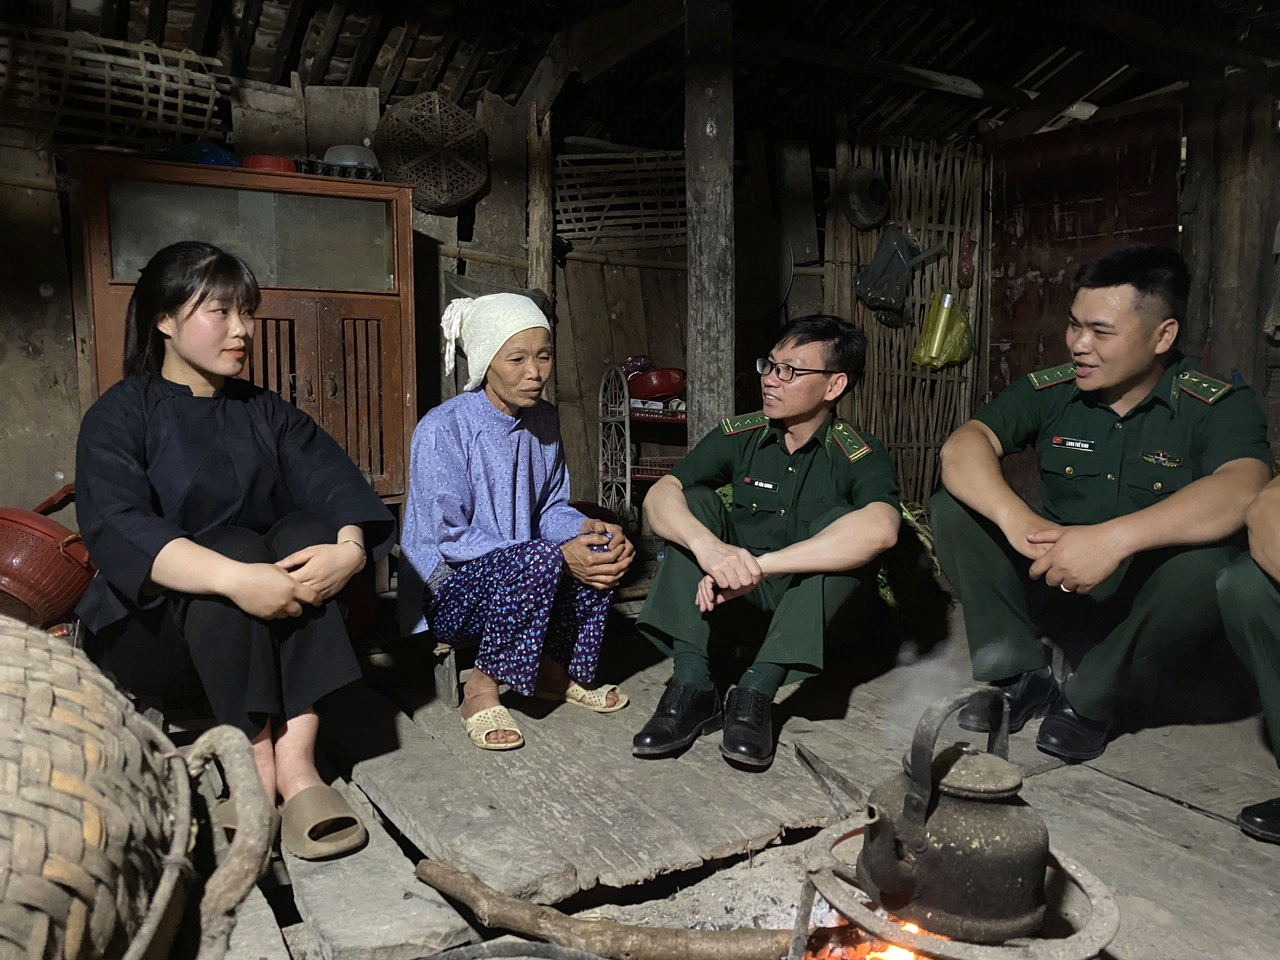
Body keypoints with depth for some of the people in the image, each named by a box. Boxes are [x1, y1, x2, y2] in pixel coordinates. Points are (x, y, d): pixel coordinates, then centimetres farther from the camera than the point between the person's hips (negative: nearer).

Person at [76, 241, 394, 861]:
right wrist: (234, 579, -39)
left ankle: (296, 763, -30)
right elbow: (116, 530, -23)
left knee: (307, 531, -25)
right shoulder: (120, 416, -3)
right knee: (233, 547, -30)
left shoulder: (268, 415, 10)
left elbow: (337, 487, -8)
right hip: (150, 627, -3)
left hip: (270, 630, 4)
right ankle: (257, 765, -29)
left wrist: (350, 549, -32)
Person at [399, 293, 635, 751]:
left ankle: (556, 670, 4)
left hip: (522, 573, 7)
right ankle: (481, 688, -13)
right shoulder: (442, 429, -20)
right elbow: (451, 537, -21)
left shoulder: (544, 420, 2)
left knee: (601, 548, -17)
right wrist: (558, 555, -27)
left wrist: (589, 527, -17)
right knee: (540, 558, -33)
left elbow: (551, 509, 8)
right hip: (446, 588, -6)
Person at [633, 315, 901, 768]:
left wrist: (758, 566, -44)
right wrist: (707, 546, -41)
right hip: (733, 598, 3)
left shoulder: (860, 455, -16)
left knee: (841, 521, -27)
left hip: (816, 607, -3)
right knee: (694, 502, -17)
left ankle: (757, 691, -32)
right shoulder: (740, 435, -6)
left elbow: (880, 528, -38)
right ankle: (692, 687, -27)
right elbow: (659, 495, -18)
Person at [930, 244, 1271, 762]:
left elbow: (1241, 491, -32)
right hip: (1054, 593, 3)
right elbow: (963, 444, -19)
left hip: (1147, 607, -2)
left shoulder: (1219, 406, -12)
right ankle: (1018, 676, -8)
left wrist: (1115, 537, -47)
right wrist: (1015, 518, -39)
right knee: (953, 507, -15)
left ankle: (1089, 699, -13)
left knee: (1209, 559, -34)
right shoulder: (1048, 392, -4)